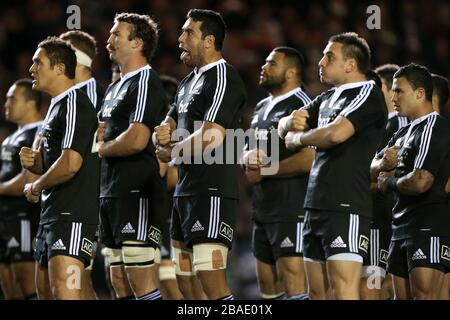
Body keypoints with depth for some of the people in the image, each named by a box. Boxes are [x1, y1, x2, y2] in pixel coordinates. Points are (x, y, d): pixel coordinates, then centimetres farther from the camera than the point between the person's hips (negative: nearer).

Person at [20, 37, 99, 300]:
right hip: (52, 213, 11)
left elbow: (70, 164, -23)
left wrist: (35, 188, -7)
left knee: (64, 291, -21)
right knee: (45, 290, 14)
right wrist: (32, 160, 3)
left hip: (73, 215, -11)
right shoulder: (56, 106, 20)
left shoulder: (75, 103, -13)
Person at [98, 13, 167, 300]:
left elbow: (136, 140, -21)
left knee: (142, 284, -13)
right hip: (112, 192, 10)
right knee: (120, 284, 9)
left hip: (137, 192, -10)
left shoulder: (145, 82, -10)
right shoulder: (115, 87, 20)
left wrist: (101, 149, -4)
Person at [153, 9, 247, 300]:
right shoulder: (189, 82, 20)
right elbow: (170, 124, 20)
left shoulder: (222, 78, -11)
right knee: (184, 283, 12)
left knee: (212, 282, -17)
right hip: (185, 190, 10)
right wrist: (163, 133, -4)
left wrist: (170, 153, -6)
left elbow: (210, 137, -20)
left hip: (212, 192, -10)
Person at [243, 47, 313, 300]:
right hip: (263, 210, 10)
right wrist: (249, 158, 3)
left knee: (294, 285, -13)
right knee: (268, 286, 14)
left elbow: (308, 160, -23)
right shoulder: (262, 107, 17)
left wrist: (263, 172, -13)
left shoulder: (301, 106, -12)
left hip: (292, 210, -10)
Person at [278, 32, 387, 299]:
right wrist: (292, 122, -4)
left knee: (344, 291, -17)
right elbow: (283, 128, 21)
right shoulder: (327, 99, 20)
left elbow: (336, 133, -22)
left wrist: (298, 138, -4)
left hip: (347, 207, -9)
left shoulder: (368, 94, -7)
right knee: (317, 292, 10)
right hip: (317, 206, 9)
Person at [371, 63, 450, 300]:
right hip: (402, 226, 10)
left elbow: (421, 182, -23)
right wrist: (384, 163, -4)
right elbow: (374, 168, 20)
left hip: (428, 226, -10)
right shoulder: (404, 133, 20)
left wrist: (389, 182, -4)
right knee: (401, 296, 10)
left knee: (424, 295, -17)